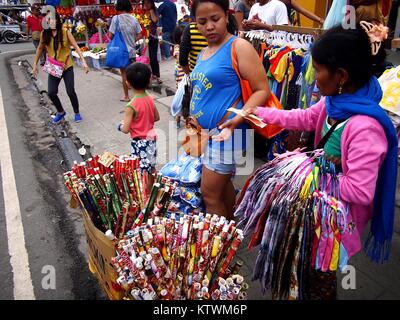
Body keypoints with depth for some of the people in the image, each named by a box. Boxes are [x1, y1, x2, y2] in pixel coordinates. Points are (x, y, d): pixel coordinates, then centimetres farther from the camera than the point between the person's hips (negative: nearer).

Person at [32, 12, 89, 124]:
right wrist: (35, 65, 11)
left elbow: (76, 47, -12)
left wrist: (83, 61, -23)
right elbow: (40, 48, 10)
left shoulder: (65, 32, -10)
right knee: (51, 93, -4)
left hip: (67, 66, -3)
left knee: (70, 92, -3)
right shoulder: (44, 34, -2)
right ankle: (61, 112, 21)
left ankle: (77, 113, 20)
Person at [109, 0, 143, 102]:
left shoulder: (116, 18, -10)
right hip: (132, 51, 3)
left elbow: (111, 35, -11)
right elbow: (139, 35, 3)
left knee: (124, 74, 8)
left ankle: (126, 96, 16)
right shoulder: (133, 19, 0)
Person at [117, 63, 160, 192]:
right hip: (151, 139, 7)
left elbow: (126, 129, -20)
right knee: (151, 169, 21)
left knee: (143, 173, 4)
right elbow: (157, 117, 10)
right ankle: (152, 192, 38)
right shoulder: (150, 99, -3)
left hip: (139, 143, -7)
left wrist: (120, 125, 1)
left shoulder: (131, 106, -23)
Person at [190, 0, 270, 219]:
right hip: (204, 132, 8)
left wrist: (237, 119, -29)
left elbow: (262, 90, -16)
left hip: (225, 133, -8)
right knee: (222, 185, 19)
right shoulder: (204, 52, 13)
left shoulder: (239, 47, -11)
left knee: (209, 193, 0)